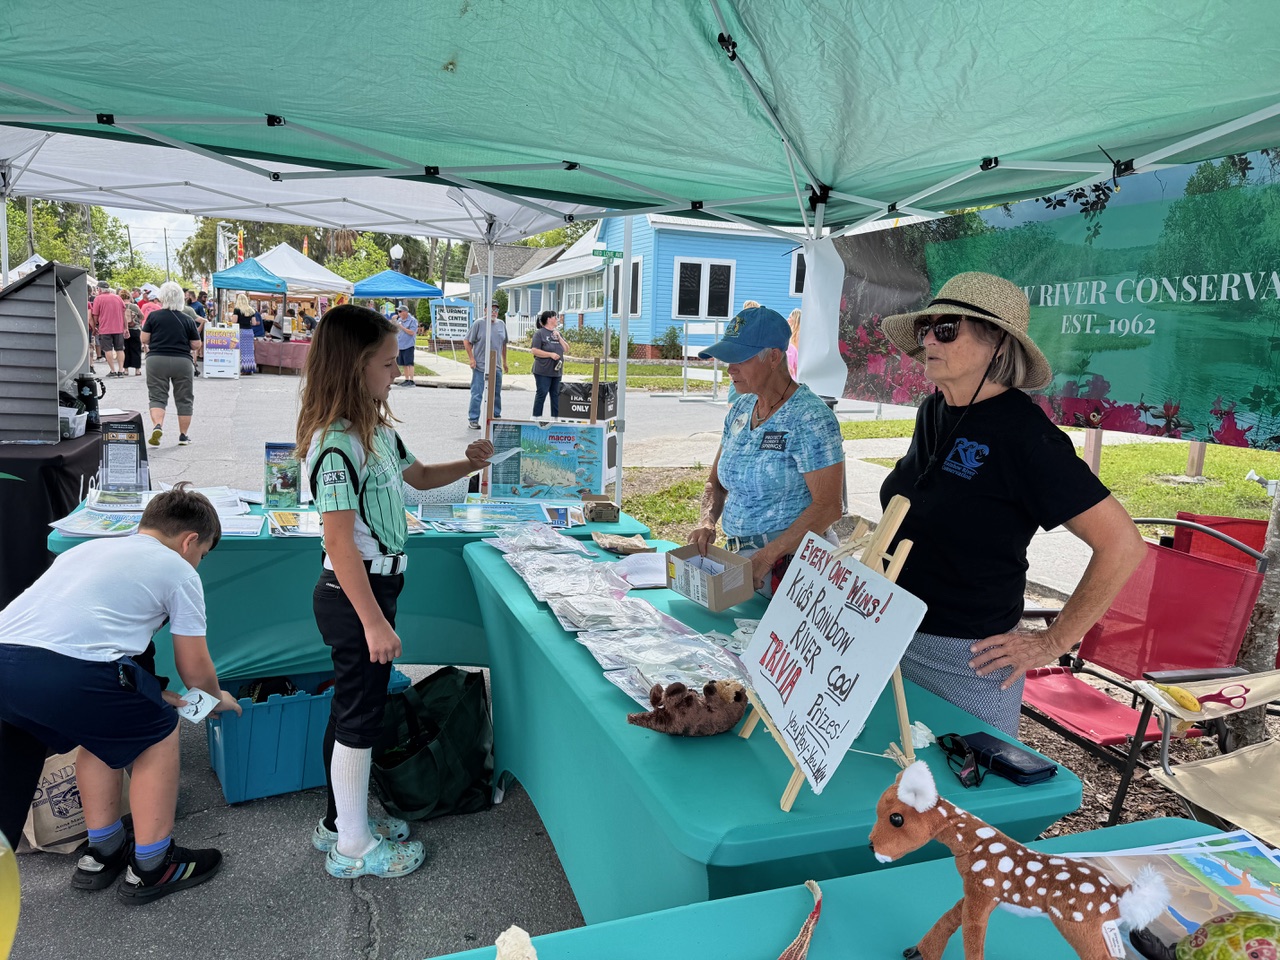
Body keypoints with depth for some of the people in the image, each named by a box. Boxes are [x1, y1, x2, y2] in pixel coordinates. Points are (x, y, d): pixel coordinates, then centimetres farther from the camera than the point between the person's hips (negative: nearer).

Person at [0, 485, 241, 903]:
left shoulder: (90, 548, 31)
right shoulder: (178, 571, 11)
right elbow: (194, 669, 17)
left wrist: (152, 695, 47)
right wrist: (217, 698, 40)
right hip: (65, 671, -8)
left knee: (104, 726, 31)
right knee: (158, 734, 18)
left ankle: (102, 853, 40)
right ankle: (151, 868, 27)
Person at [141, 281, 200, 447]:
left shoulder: (154, 316, -1)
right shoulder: (188, 320, 0)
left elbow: (144, 339, 1)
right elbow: (196, 345, 3)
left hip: (156, 360, 0)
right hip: (182, 361, 0)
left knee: (157, 396, 6)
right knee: (184, 399, 10)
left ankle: (157, 425, -18)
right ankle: (183, 436, 14)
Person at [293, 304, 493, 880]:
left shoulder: (376, 431, 7)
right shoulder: (337, 444, -23)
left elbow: (418, 476, 24)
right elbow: (339, 540, -25)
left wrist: (469, 465, 7)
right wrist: (374, 621, -24)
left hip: (374, 586, 10)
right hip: (353, 595, -10)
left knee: (352, 707, 20)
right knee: (360, 715, 4)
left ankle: (341, 820, 37)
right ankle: (353, 848, 21)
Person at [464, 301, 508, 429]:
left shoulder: (501, 324, 10)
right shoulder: (479, 324, -6)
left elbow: (504, 344, 19)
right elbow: (467, 342, -4)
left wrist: (505, 361, 19)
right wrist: (471, 358, -10)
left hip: (497, 367, 5)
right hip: (480, 366, -5)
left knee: (496, 394, 14)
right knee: (477, 394, -2)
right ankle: (473, 420, 6)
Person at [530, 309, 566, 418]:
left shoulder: (557, 333, 15)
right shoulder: (539, 333, -6)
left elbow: (566, 348, 12)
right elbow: (535, 351, -12)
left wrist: (559, 337, -2)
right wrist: (551, 354, -18)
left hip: (557, 371, 7)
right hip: (543, 371, -6)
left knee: (555, 395, 9)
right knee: (541, 394, -5)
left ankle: (555, 417, 15)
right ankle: (536, 417, 2)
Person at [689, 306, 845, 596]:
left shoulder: (809, 417, -16)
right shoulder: (741, 409, 7)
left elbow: (827, 507, -20)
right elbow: (716, 482, 14)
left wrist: (767, 557, -23)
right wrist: (706, 522, -6)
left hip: (792, 563, -7)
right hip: (740, 554, 7)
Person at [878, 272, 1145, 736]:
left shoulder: (1022, 432, -18)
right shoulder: (933, 411, 4)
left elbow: (1122, 544, -18)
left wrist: (1052, 642, -13)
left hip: (965, 660, -7)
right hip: (892, 639, 7)